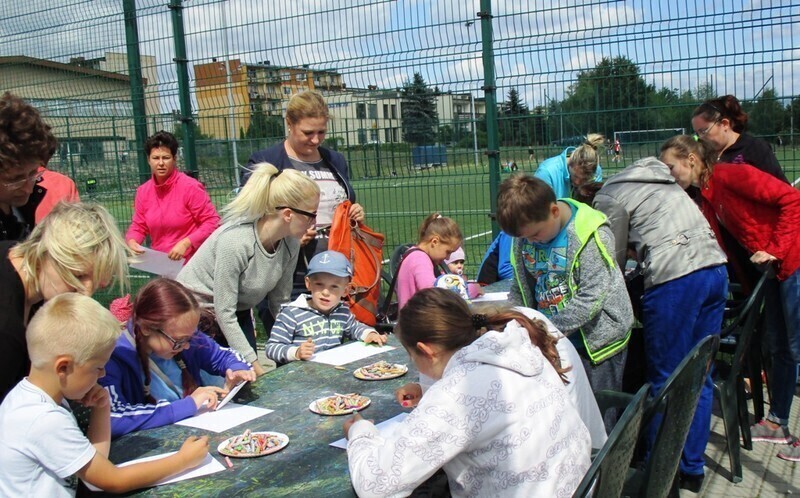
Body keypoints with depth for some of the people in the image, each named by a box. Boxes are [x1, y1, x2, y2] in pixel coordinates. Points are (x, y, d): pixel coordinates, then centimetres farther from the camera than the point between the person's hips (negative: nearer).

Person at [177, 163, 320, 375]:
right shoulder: (234, 241, -32)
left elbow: (280, 301, -3)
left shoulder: (290, 243, -14)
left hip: (238, 313, 6)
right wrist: (254, 364, -22)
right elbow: (224, 313, -27)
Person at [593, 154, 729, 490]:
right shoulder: (656, 182, 26)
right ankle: (692, 469, 25)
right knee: (699, 378, 14)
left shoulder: (609, 197, 3)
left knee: (665, 383, 2)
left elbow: (613, 262, 4)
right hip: (715, 268, 8)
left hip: (675, 278, -8)